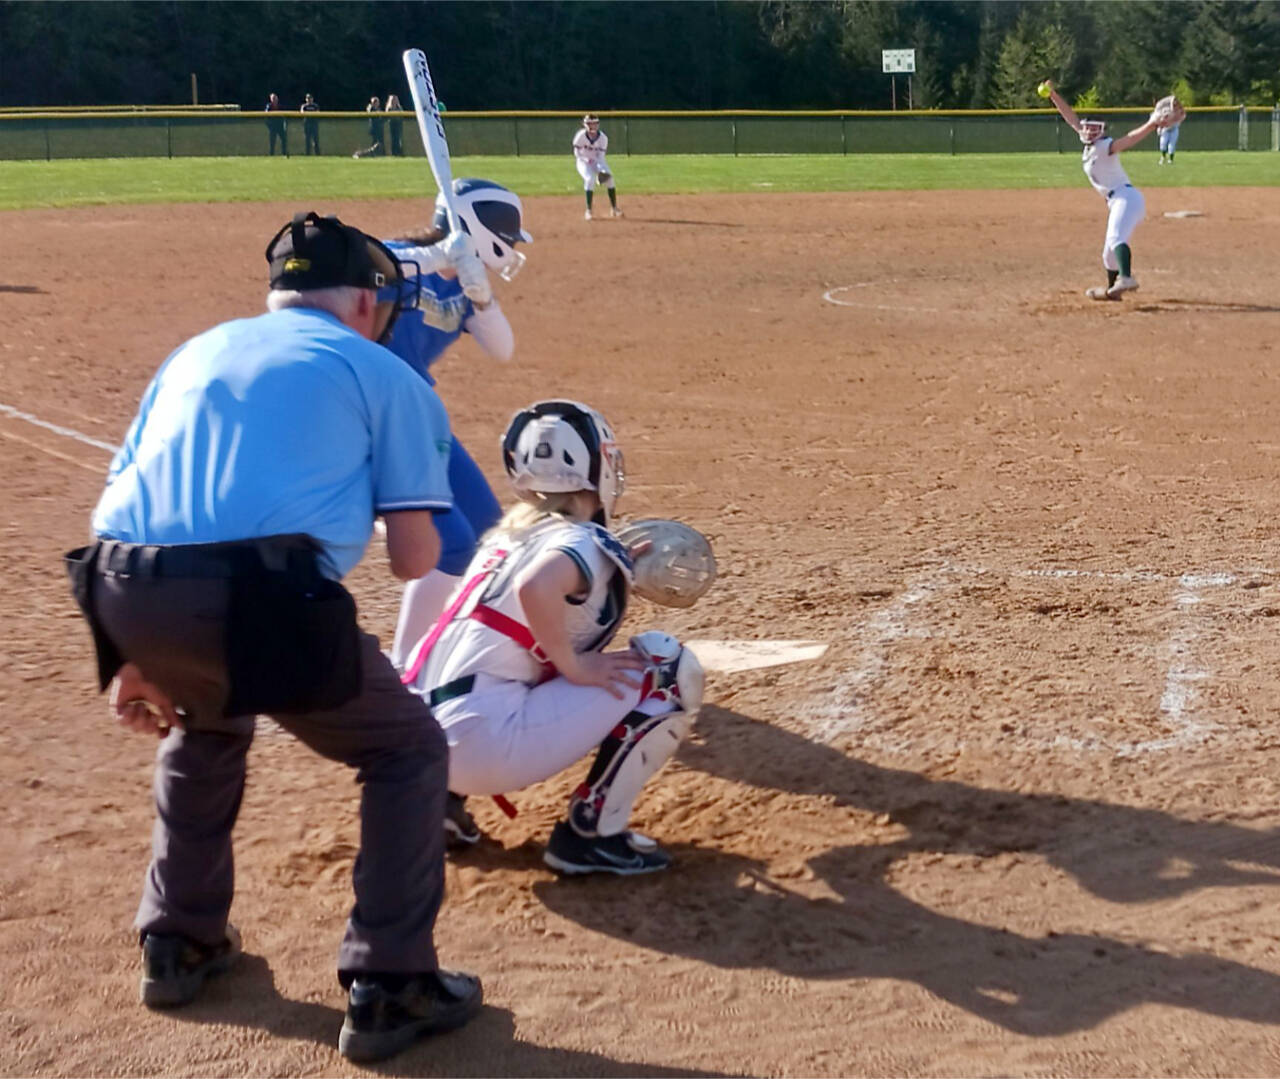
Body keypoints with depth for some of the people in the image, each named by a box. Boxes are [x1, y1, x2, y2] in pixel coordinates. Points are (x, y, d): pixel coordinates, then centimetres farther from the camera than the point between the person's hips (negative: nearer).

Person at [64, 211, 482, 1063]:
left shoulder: (196, 352, 29)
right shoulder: (383, 373, 15)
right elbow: (415, 560, 8)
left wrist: (136, 659, 27)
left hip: (122, 594, 6)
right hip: (254, 596, -5)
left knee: (204, 725, 37)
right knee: (407, 751, 17)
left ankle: (179, 943, 43)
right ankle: (390, 989, 14)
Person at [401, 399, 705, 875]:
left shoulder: (506, 534, 18)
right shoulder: (588, 542, -4)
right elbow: (535, 587, -25)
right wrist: (575, 666, -12)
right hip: (482, 745, -8)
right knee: (669, 667, -2)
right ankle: (591, 833, 2)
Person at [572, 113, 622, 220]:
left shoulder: (603, 138, -14)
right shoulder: (581, 136, -19)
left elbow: (601, 155, -12)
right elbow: (577, 152, -11)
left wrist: (601, 169, -28)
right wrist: (587, 160, -26)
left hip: (597, 161, 3)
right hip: (583, 161, -2)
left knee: (608, 177, -16)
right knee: (590, 179, -27)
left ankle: (614, 209, -3)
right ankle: (588, 210, -18)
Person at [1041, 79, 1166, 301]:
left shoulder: (1105, 147, -8)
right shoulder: (1089, 146, 15)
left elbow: (1129, 139, -26)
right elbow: (1071, 118, 19)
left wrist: (1151, 125, -44)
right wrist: (1053, 95, 16)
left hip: (1126, 197, -10)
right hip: (1117, 202, 10)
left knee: (1116, 238, -31)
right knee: (1109, 250, 20)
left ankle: (1126, 279, -50)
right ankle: (1112, 289, 33)